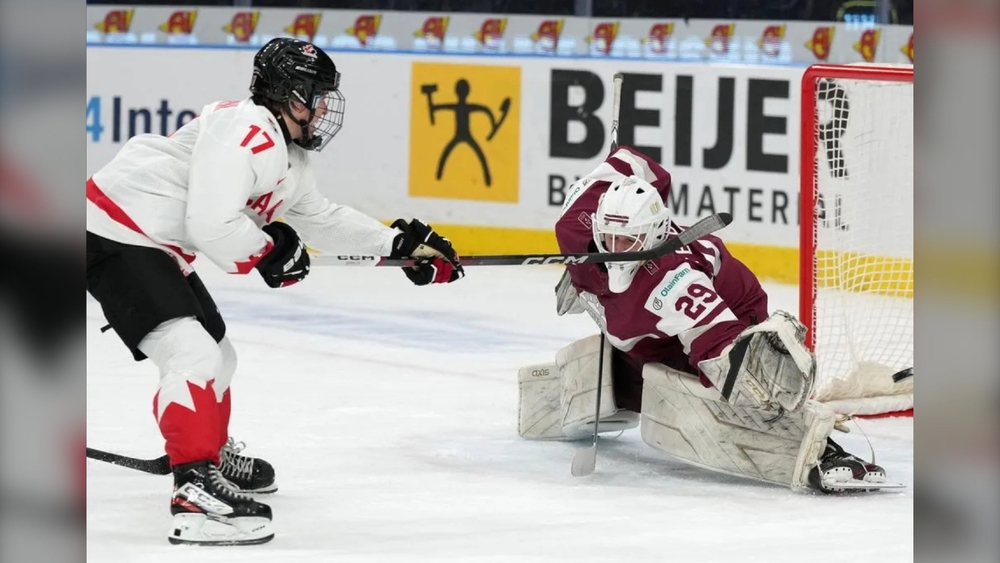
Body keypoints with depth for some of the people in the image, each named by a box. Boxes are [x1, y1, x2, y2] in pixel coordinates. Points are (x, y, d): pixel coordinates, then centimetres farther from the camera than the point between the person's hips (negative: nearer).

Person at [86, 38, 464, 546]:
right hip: (115, 236, -11)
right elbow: (211, 226, -27)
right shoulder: (244, 132, -21)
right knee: (192, 354, -23)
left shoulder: (289, 158, 13)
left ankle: (212, 456, 47)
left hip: (157, 247, 11)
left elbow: (321, 220, 29)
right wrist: (268, 253, -10)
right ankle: (196, 494, -30)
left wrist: (398, 244, 25)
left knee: (216, 352, 24)